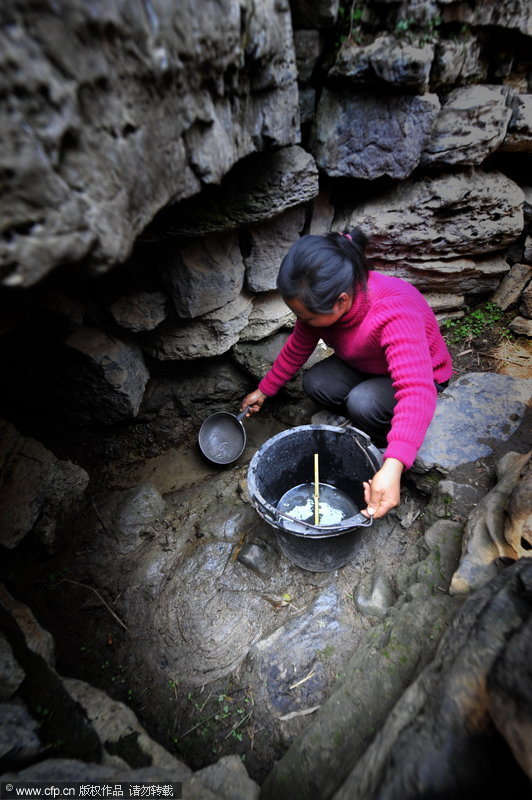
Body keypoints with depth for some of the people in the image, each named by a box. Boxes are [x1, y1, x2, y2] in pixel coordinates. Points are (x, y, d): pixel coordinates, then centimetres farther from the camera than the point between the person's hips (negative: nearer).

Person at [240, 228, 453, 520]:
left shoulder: (395, 315, -41)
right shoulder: (321, 300, -20)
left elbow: (417, 392, -50)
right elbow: (297, 347, -4)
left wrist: (392, 468, -61)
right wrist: (264, 390, 3)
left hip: (421, 374, -5)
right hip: (365, 366, 6)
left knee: (363, 402, -35)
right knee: (315, 383, -22)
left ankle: (382, 450, -1)